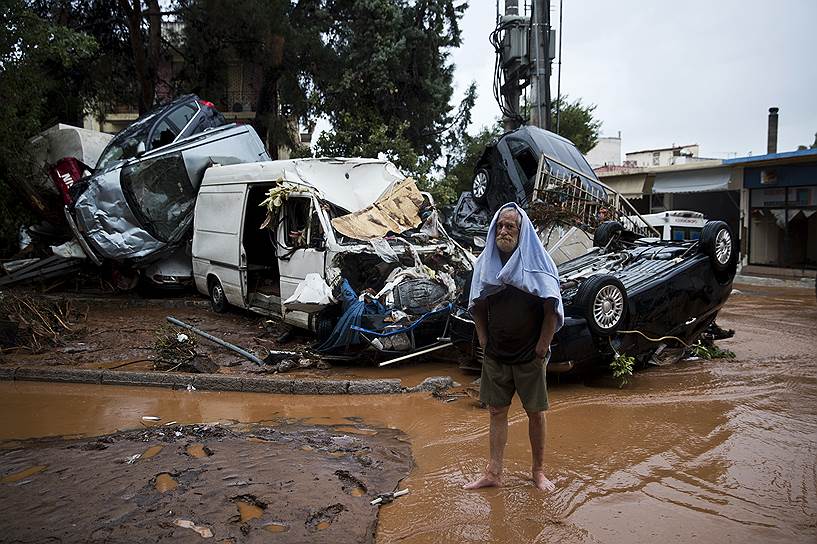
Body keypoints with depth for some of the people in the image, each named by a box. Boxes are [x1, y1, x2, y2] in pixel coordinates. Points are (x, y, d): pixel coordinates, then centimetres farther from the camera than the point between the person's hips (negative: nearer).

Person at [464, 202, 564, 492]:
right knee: (497, 412, 9)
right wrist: (484, 341, 3)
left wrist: (541, 348, -10)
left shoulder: (538, 262, -10)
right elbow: (477, 307, 8)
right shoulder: (485, 262, -1)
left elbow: (552, 310, -10)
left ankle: (538, 471, 25)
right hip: (495, 356, 3)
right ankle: (494, 472, 19)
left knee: (535, 413, 8)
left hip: (529, 357, -3)